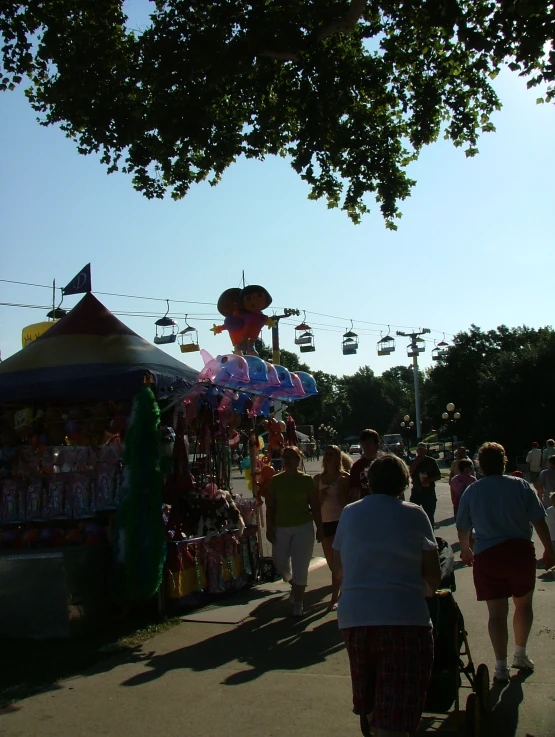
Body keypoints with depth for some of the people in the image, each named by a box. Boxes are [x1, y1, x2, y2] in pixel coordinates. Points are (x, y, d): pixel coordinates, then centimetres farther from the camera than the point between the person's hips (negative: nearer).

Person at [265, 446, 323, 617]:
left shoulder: (306, 480, -2)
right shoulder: (275, 480, 2)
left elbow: (315, 506, 0)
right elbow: (270, 507, 3)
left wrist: (319, 528, -1)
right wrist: (269, 528, -2)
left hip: (303, 528, -2)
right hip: (281, 528, 3)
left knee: (300, 567, -1)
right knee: (280, 564, 10)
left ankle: (298, 603, 11)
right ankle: (295, 585, 41)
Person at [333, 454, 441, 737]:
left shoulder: (349, 513, 8)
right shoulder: (413, 514, -2)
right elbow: (433, 576, -1)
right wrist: (425, 591, 21)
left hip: (353, 615, 4)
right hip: (404, 617, -4)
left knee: (368, 702, 23)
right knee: (395, 713, 1)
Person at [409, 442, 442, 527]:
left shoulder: (431, 461, -1)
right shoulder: (414, 461, 6)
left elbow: (438, 476, 0)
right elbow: (409, 474, -6)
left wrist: (429, 480, -17)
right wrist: (415, 463, -12)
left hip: (428, 491, -2)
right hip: (416, 491, 2)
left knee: (429, 515, 4)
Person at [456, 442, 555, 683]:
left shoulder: (471, 492, 0)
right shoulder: (521, 486, -2)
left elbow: (462, 529, 7)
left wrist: (465, 550, 25)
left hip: (487, 556, 0)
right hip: (520, 552, 1)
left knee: (496, 613, 4)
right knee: (523, 604, 21)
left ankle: (501, 666, 4)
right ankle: (520, 654, 32)